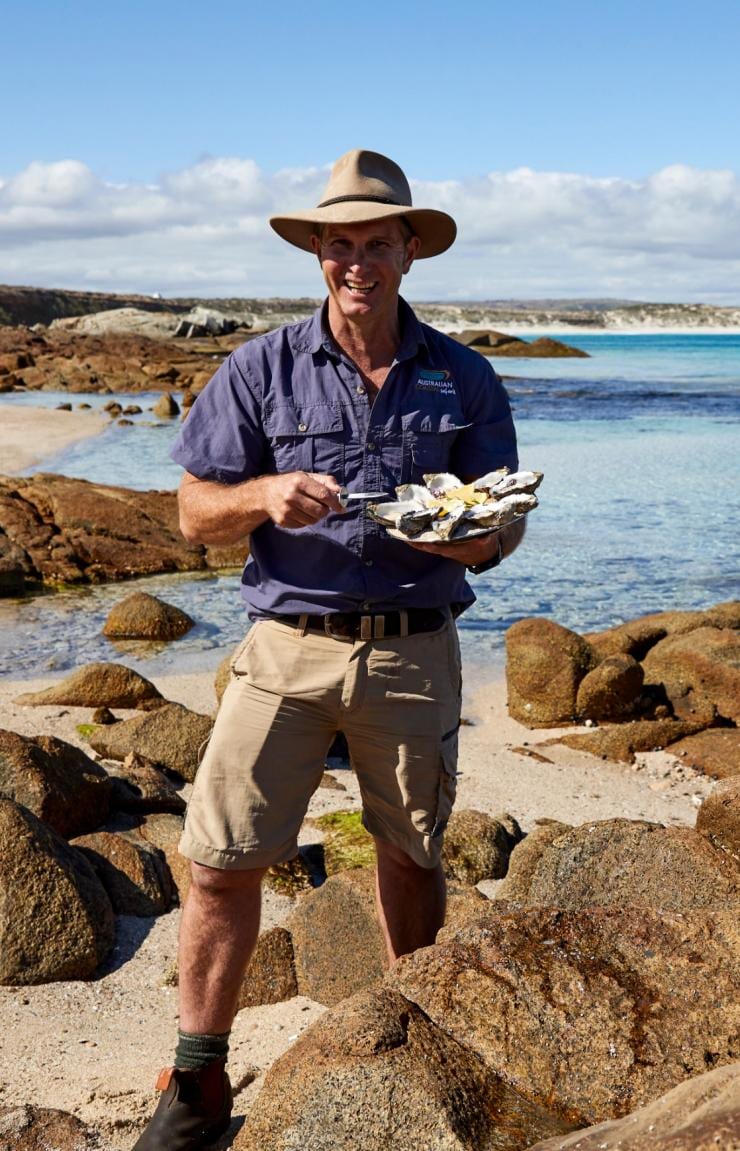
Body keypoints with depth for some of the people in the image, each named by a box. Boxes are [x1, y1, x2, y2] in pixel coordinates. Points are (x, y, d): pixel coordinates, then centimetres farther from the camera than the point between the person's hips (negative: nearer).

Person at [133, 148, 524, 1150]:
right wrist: (268, 494, -20)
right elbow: (197, 514, 1)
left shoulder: (465, 380, 4)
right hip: (288, 646, -1)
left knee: (411, 856, 13)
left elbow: (501, 533, 6)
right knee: (223, 861, -3)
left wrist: (455, 534, -18)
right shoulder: (260, 371, 1)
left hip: (414, 649, 1)